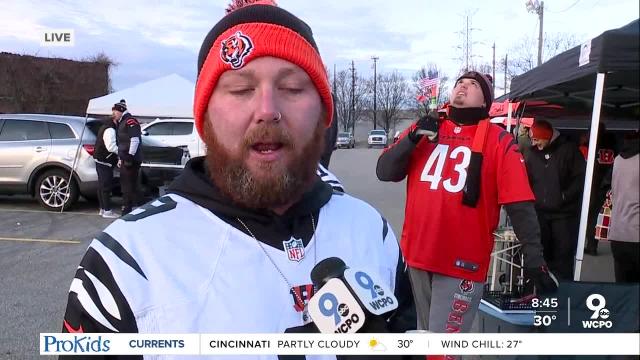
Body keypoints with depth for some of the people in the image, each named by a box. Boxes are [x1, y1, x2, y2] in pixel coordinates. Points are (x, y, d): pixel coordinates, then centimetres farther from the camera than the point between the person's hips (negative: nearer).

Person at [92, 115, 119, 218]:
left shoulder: (106, 127, 16)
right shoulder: (110, 130, -18)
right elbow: (111, 147, -27)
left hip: (100, 160, 11)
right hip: (104, 161, -11)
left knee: (102, 185, 14)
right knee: (106, 186, -6)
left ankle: (103, 208, 22)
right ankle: (107, 211, -3)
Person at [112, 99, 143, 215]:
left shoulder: (130, 121, -11)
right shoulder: (121, 123, 22)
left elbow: (135, 140, -21)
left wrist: (130, 156, -23)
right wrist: (121, 158, 22)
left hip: (131, 160, -11)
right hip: (125, 159, 11)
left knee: (130, 184, -10)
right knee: (125, 183, 15)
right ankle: (126, 208, 24)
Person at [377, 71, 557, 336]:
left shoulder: (498, 141, -5)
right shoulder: (424, 128, 6)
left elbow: (519, 204, -9)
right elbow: (384, 172, 1)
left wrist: (534, 257, -14)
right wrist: (413, 138, -13)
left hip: (463, 261, -4)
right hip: (417, 254, 4)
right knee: (425, 330, 23)